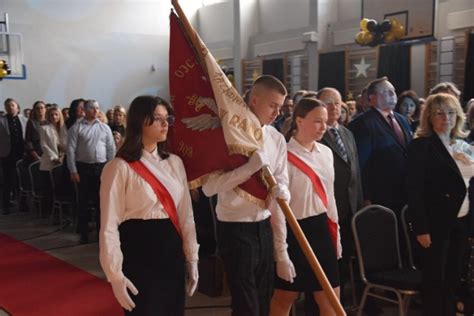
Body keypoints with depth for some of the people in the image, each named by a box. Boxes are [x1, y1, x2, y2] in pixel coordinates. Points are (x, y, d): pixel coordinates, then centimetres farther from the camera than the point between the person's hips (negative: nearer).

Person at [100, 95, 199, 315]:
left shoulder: (174, 163, 6)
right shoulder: (120, 167, -12)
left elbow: (185, 214, 9)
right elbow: (110, 225, -12)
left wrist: (192, 259, 8)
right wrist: (116, 275, -14)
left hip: (172, 252, 6)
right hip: (139, 254, -6)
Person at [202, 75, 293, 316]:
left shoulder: (277, 139, 5)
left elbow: (282, 191, 7)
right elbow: (209, 187, -20)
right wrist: (251, 167, -27)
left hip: (265, 227, 6)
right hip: (235, 229, -6)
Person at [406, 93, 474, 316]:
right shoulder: (421, 146, -9)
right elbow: (414, 190, -13)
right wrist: (421, 228, -17)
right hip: (436, 223, -6)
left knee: (454, 278, 13)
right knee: (434, 280, 5)